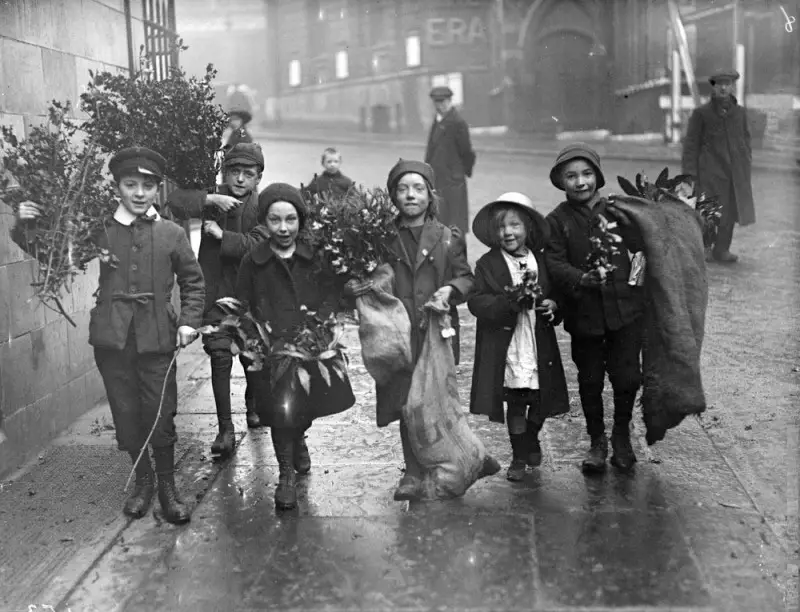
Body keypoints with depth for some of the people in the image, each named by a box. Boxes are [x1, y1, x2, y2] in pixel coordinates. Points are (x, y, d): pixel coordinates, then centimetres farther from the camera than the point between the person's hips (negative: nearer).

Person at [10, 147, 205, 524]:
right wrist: (25, 225, -11)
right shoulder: (100, 230, 3)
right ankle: (142, 481, 30)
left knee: (160, 415, 2)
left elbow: (193, 282, 9)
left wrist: (188, 321, -4)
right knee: (126, 414, 10)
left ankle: (167, 487, 20)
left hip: (157, 338, -1)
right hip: (112, 338, 2)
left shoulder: (172, 234, 1)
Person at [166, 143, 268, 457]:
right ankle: (225, 428, 0)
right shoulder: (214, 200, 1)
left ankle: (253, 407, 40)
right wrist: (210, 199, -23)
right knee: (220, 357, -7)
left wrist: (222, 235, -19)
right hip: (215, 294, 0)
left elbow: (258, 245, -18)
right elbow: (174, 202, -12)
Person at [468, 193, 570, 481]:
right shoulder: (487, 265, -4)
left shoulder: (542, 261, 8)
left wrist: (553, 306, -6)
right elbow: (476, 302, -13)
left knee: (540, 404, 11)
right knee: (516, 404, 5)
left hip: (539, 350, 3)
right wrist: (512, 302, -25)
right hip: (507, 351, -3)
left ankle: (532, 439, 41)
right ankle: (520, 456, 22)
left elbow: (557, 294, 17)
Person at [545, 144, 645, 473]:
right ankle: (597, 440, 31)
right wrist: (581, 279, -26)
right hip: (583, 313, 0)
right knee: (590, 381, 11)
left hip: (624, 309, 1)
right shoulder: (556, 220, -1)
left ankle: (621, 436, 28)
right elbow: (555, 264, -11)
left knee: (627, 377, 3)